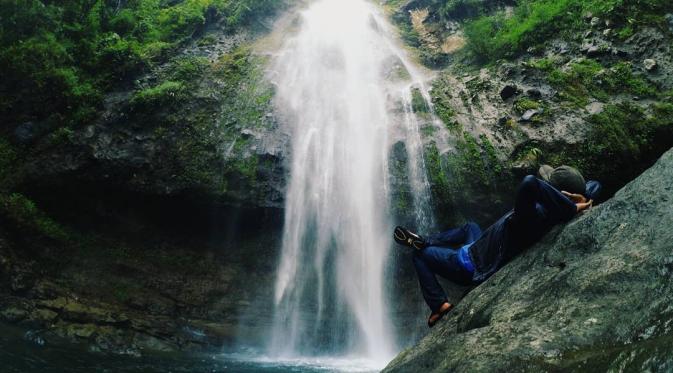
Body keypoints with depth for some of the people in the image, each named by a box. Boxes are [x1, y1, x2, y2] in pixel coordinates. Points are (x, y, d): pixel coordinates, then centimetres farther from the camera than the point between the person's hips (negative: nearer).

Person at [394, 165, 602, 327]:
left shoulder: (530, 216, -36)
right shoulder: (555, 214, -13)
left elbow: (530, 183, -57)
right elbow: (594, 185, 0)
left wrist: (571, 208, -46)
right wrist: (583, 202, -20)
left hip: (471, 267, -9)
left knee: (420, 255, 9)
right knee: (470, 227, 35)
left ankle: (440, 306, 3)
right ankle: (425, 242, 39)